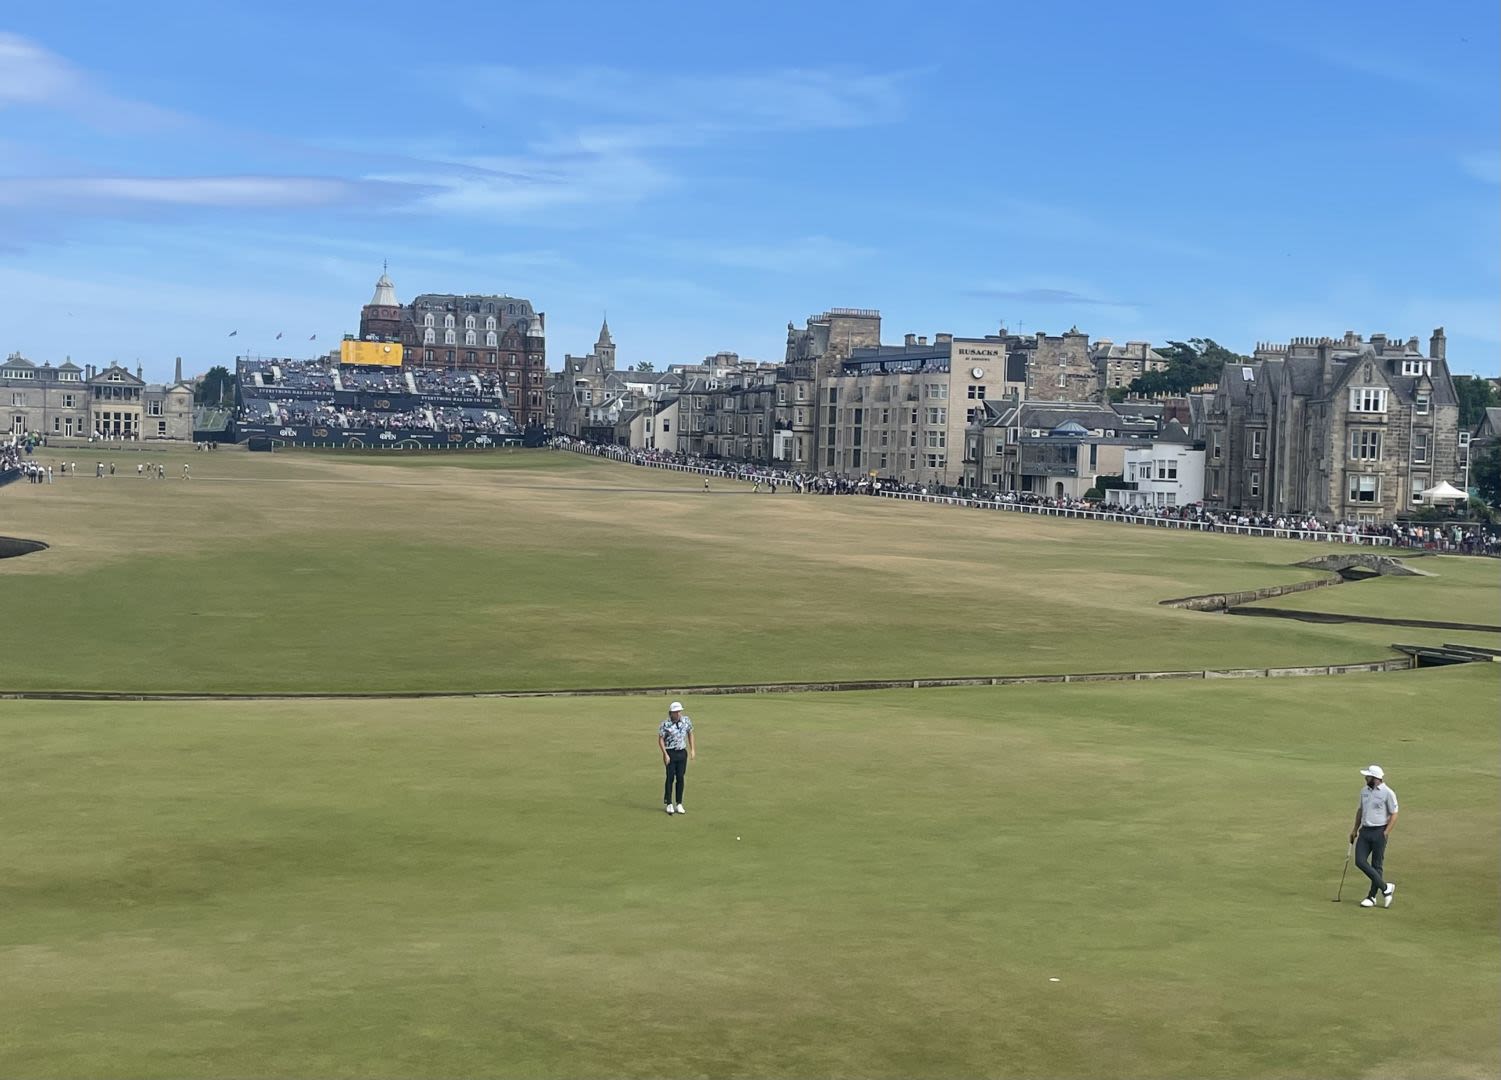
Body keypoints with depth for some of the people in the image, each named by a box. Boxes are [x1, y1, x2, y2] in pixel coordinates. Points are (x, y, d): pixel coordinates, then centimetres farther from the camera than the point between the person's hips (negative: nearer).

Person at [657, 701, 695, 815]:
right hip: (670, 753, -4)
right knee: (670, 778, -1)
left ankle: (679, 804, 15)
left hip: (682, 753, 4)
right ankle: (668, 804, 10)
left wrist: (692, 750, 10)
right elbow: (660, 739, -8)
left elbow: (690, 734, 13)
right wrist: (665, 754, -14)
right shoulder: (666, 724, -13)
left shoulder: (686, 721, -1)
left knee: (680, 778, 6)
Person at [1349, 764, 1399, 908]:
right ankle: (1385, 888, 6)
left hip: (1379, 832, -6)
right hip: (1365, 831, 6)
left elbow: (1394, 815, -8)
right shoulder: (1364, 791, 10)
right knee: (1360, 861, -4)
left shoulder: (1387, 793, -10)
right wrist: (1355, 829, 19)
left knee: (1377, 865, 0)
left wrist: (1385, 833, -16)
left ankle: (1372, 896, 9)